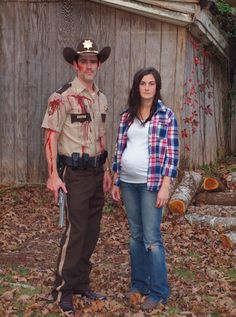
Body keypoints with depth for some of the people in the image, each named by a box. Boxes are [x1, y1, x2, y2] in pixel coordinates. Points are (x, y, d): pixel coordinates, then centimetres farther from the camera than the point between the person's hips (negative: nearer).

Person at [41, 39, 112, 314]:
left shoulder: (101, 98, 11)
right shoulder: (62, 97, -11)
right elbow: (51, 138, -13)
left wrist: (106, 170, 16)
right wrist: (53, 176, -18)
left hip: (96, 172, 7)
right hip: (75, 173, -7)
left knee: (91, 230, 11)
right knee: (75, 230, -5)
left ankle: (81, 283, 25)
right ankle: (63, 290, 9)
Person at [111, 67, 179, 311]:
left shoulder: (166, 116, -4)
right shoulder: (126, 116, 8)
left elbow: (171, 153, -7)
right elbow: (119, 150, 11)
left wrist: (165, 187, -13)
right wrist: (116, 182, 9)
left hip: (151, 183, -4)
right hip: (128, 183, 5)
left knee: (151, 238, -4)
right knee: (135, 235, 12)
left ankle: (158, 292, 6)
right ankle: (139, 284, 23)